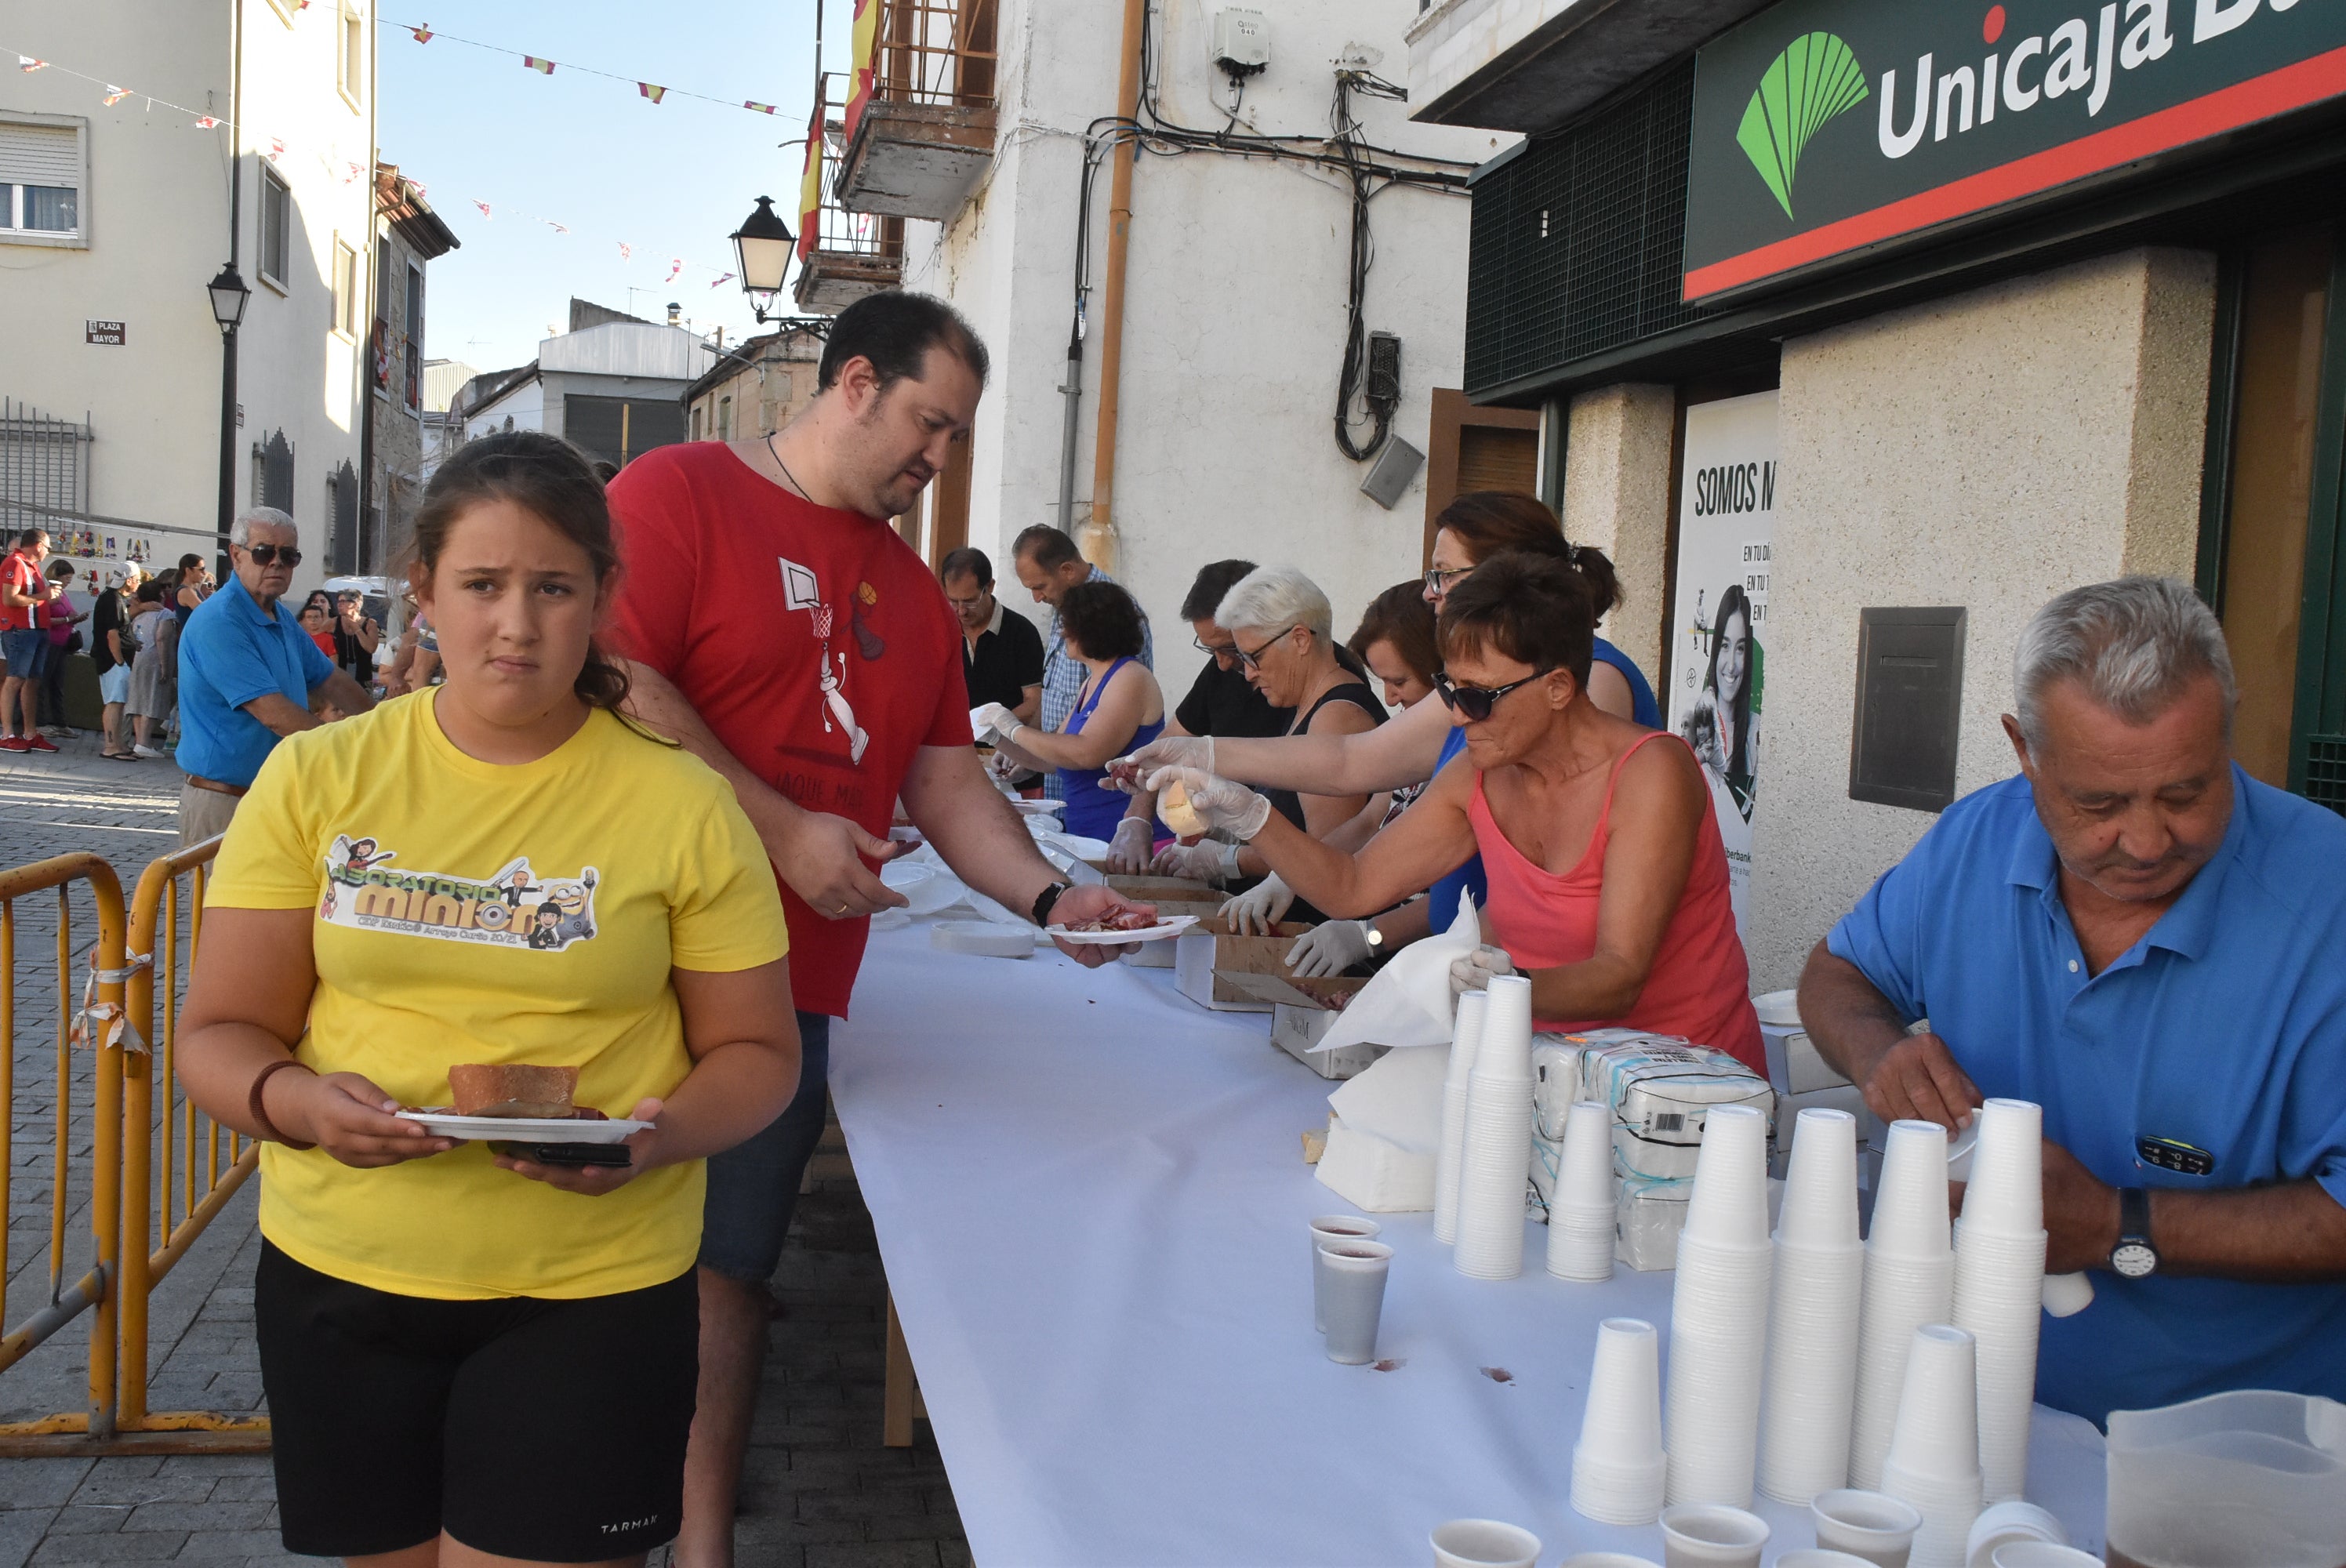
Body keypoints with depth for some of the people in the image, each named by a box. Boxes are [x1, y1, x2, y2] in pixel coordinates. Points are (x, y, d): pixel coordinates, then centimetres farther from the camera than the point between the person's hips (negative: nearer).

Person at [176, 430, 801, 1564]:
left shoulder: (683, 806, -5)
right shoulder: (316, 778, 0)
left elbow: (755, 1053, 0)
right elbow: (219, 1034, 2)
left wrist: (663, 1132, -20)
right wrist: (295, 1100, -19)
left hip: (591, 1289, -2)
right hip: (341, 1270, 3)